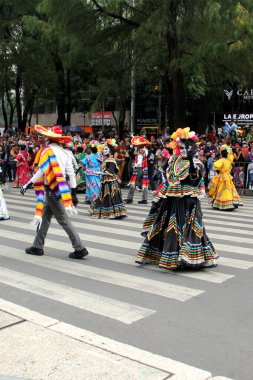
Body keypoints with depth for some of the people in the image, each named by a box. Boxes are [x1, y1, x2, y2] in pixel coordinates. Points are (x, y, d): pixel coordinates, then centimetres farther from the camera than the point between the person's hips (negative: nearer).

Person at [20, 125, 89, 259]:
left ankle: (80, 248, -6)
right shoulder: (64, 152, 10)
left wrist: (27, 185, -8)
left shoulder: (47, 151, -10)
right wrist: (74, 193, 12)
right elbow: (71, 174, 8)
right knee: (45, 217, 17)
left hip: (52, 190, -7)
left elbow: (40, 172, -15)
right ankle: (37, 246, 24)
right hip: (61, 189, 7)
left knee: (63, 220, -5)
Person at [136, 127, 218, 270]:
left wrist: (191, 160, -27)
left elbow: (195, 178, -23)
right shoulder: (173, 161, 11)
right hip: (172, 200, 5)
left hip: (188, 201, -4)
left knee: (189, 228, -9)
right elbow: (168, 181, 15)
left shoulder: (197, 164, -2)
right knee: (169, 227, 10)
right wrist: (159, 199, 13)